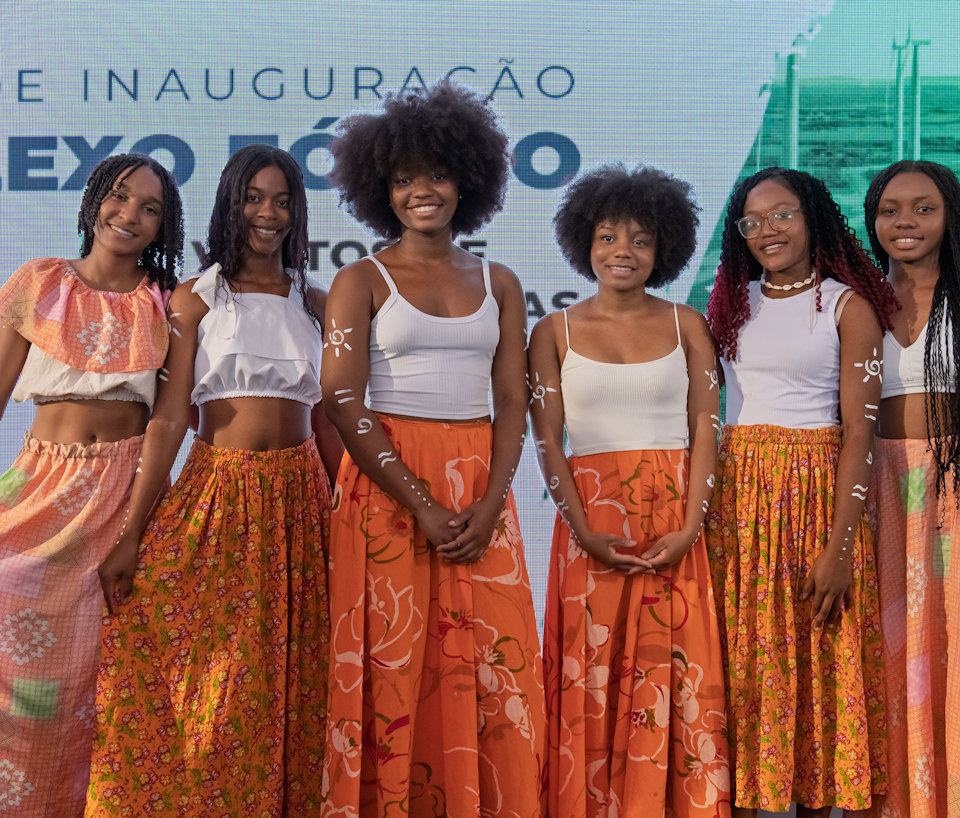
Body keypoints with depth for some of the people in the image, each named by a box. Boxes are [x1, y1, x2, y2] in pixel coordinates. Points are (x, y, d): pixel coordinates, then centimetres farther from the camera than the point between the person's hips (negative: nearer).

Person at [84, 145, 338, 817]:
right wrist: (131, 536, -10)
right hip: (215, 492, -2)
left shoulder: (314, 302, 10)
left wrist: (342, 514, 8)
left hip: (299, 500, 2)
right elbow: (169, 420, -5)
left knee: (286, 690, 6)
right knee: (198, 691, -2)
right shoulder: (195, 298, 1)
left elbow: (327, 419, 12)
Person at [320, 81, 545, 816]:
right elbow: (344, 404, -6)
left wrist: (489, 505, -8)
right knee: (393, 672, -2)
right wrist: (422, 506, -14)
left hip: (479, 490, 3)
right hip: (387, 488, -3)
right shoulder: (362, 281, 2)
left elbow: (512, 403, 8)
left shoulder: (498, 284, 11)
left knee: (489, 671, 1)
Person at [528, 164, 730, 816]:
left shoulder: (686, 325, 9)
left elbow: (706, 429, 3)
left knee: (677, 679, 0)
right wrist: (584, 532, -11)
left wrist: (690, 528, -10)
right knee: (593, 681, 1)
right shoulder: (555, 332, 6)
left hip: (677, 522, 1)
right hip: (591, 522, 0)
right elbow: (547, 441, 1)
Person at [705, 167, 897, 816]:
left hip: (816, 495, -3)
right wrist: (702, 510, 2)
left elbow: (859, 429, -8)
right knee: (740, 662, 4)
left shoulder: (848, 306, -2)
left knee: (817, 663, 1)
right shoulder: (733, 303, 12)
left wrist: (838, 547, -15)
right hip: (735, 496, 4)